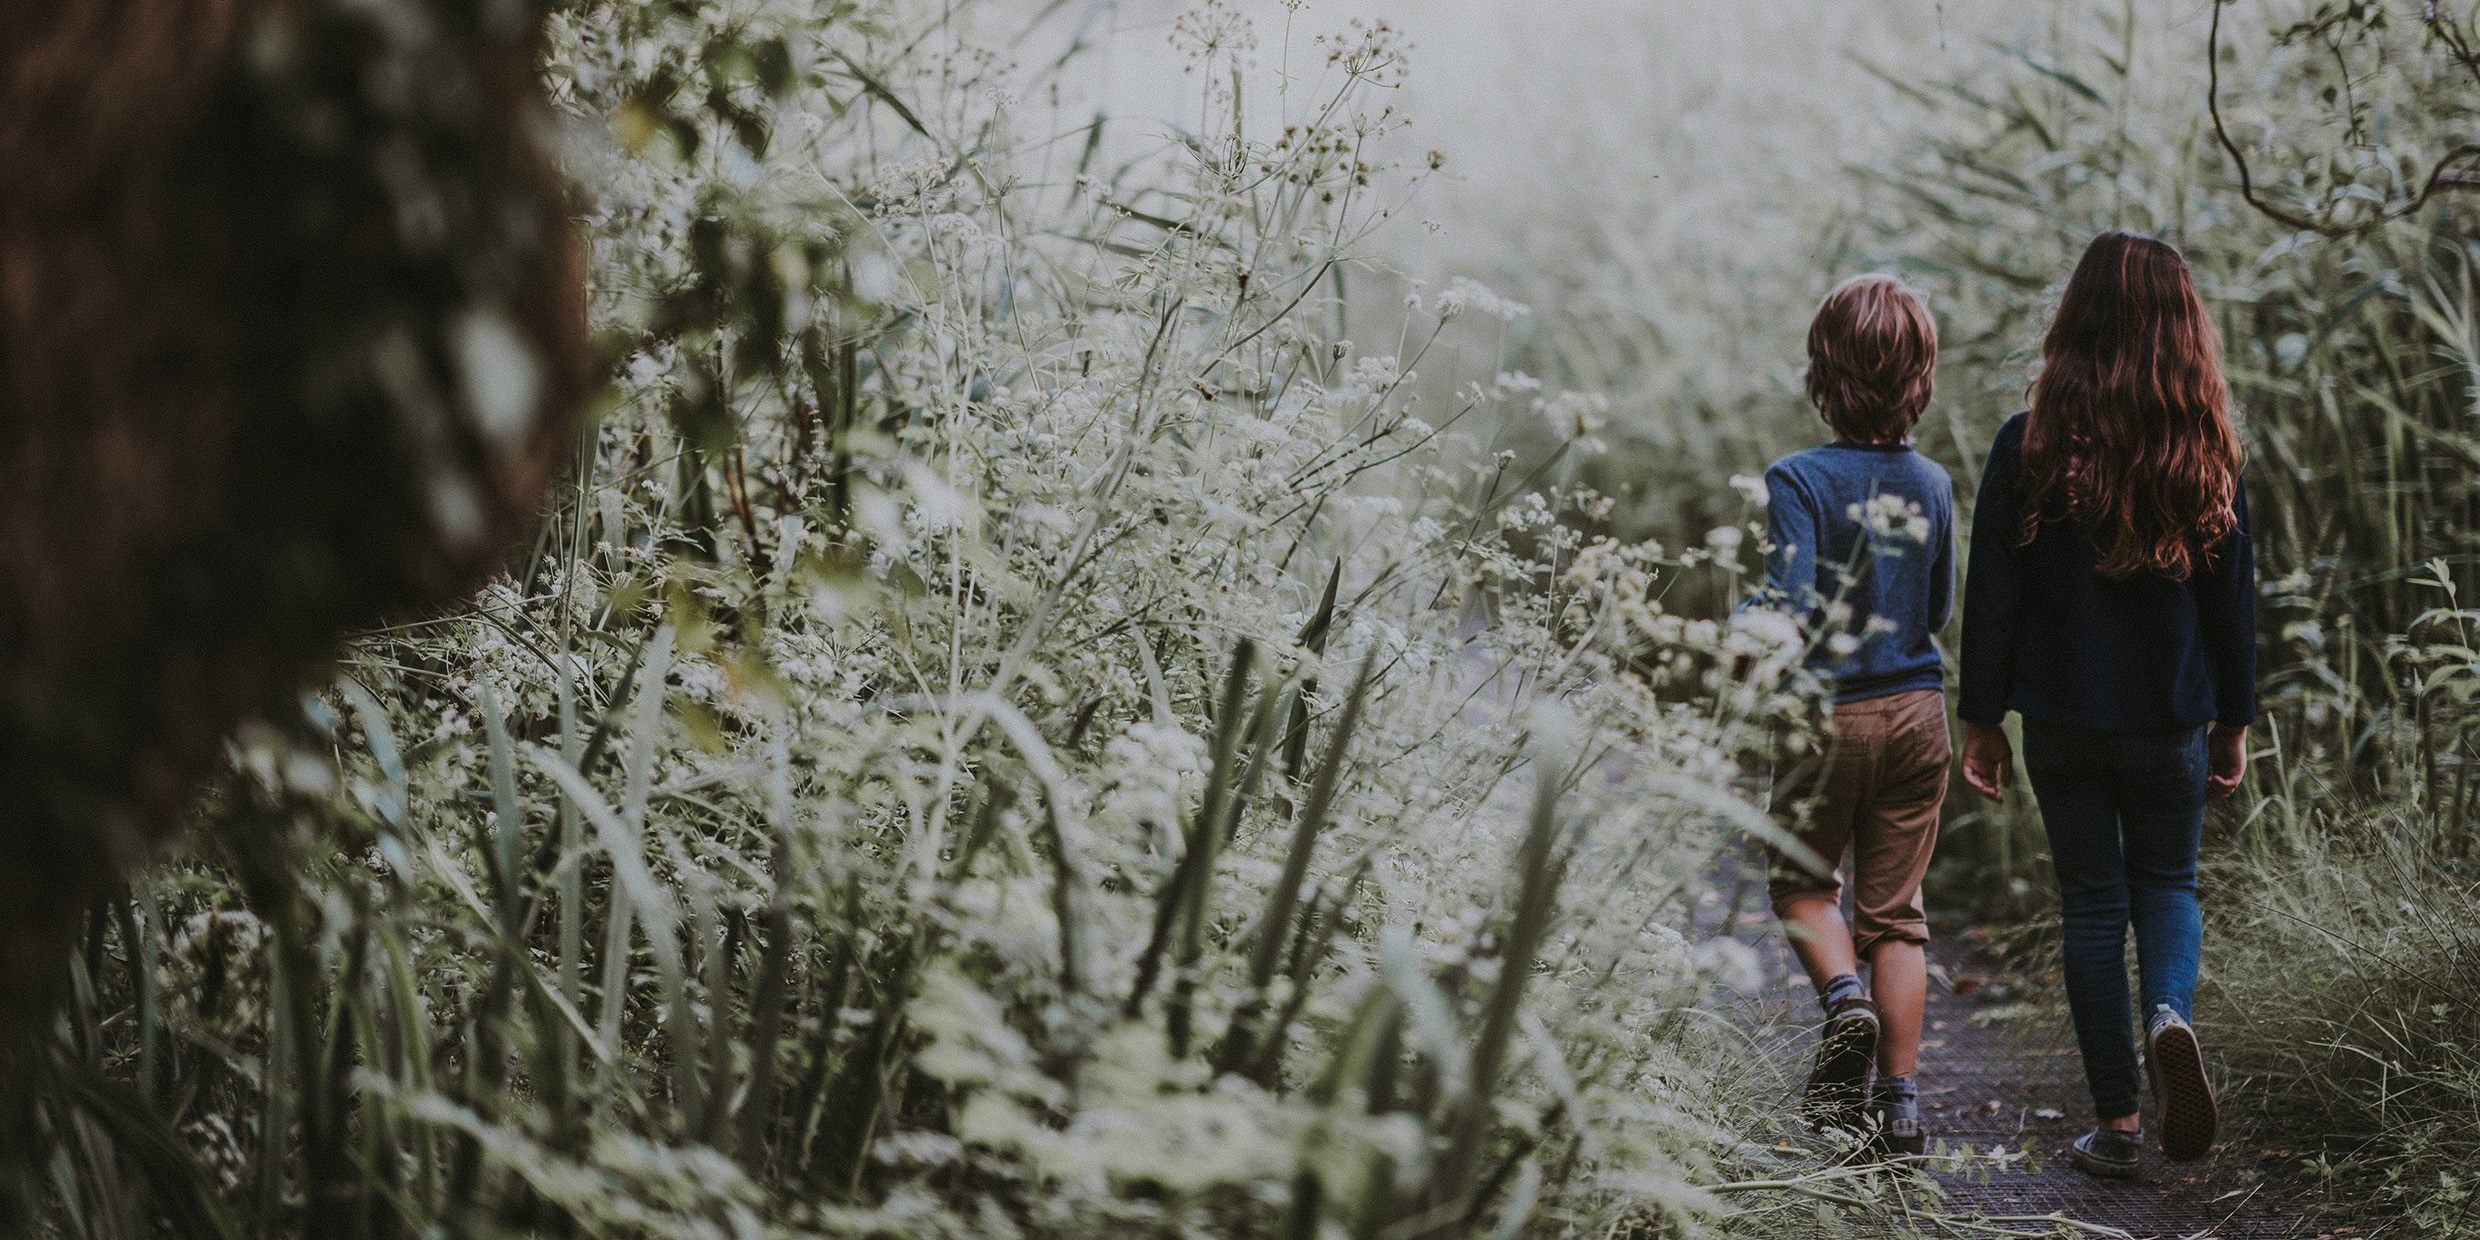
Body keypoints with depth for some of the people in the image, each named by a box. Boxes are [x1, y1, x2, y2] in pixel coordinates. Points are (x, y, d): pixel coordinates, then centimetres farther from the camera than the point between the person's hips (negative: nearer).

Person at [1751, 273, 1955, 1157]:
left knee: (1802, 884, 18)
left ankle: (1844, 996, -9)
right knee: (1893, 910, 10)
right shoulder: (1931, 484, 0)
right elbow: (1938, 613, 10)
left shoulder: (1800, 481, -15)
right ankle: (1899, 1104, 8)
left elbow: (1791, 607, -24)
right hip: (1917, 711, 4)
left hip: (1831, 713, -4)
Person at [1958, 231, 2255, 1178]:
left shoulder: (2029, 448, -10)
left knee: (2092, 902, 10)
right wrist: (2234, 725, 11)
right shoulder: (2207, 455, -6)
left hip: (2063, 722, -1)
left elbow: (1993, 597, -7)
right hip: (2172, 726, 1)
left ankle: (2118, 1121, 10)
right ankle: (2170, 1013, -12)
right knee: (2167, 883, 19)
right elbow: (2233, 602, 1)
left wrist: (1981, 722, 2)